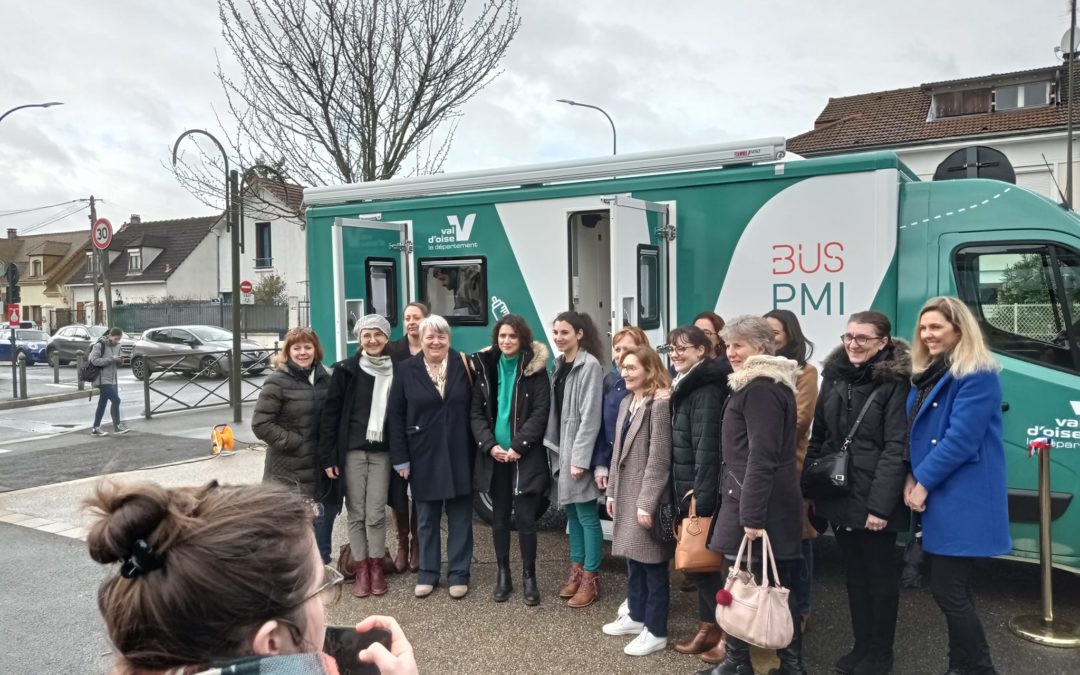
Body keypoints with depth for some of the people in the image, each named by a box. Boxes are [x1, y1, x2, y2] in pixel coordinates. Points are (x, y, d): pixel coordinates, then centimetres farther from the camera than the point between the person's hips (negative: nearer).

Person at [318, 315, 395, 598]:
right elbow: (330, 413, -3)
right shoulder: (346, 370, -2)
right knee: (356, 513, 6)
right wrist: (327, 456, -8)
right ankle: (360, 569, 17)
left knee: (376, 514, 3)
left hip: (382, 451, 1)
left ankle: (376, 567, 19)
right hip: (352, 451, -1)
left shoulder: (396, 371, 2)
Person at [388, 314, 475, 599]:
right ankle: (427, 573, 25)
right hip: (423, 456, 0)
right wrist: (400, 457, -5)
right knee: (426, 518, 12)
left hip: (459, 454, 0)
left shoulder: (464, 365, -1)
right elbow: (396, 416, -1)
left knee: (460, 517, 7)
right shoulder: (406, 370, -1)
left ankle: (458, 574, 19)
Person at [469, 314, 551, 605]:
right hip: (494, 456, 3)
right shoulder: (486, 368, 7)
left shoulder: (535, 369, -2)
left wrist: (517, 446, -16)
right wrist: (490, 445, -9)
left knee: (525, 518, -2)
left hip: (526, 456, -3)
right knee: (499, 518, 10)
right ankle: (503, 575, 22)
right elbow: (476, 412, 4)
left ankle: (528, 576, 13)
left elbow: (540, 413, -9)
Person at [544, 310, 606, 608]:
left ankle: (591, 578, 10)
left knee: (587, 515, 0)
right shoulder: (559, 364, 11)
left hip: (578, 452, -8)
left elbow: (590, 417, -17)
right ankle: (576, 570, 25)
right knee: (571, 512, 15)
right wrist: (556, 448, 8)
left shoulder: (590, 365, -13)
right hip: (561, 449, 8)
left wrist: (579, 458, -19)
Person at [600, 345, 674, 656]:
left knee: (652, 564, 1)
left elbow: (659, 459, -19)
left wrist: (647, 503, -19)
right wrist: (612, 491, 14)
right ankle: (637, 616, 32)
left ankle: (656, 631, 12)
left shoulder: (660, 404, -16)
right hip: (626, 493, 9)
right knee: (633, 560, 18)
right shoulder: (626, 403, 12)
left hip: (646, 496, -9)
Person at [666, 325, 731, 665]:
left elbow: (707, 444, -22)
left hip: (701, 489, -9)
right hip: (689, 487, 9)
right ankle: (709, 626, 24)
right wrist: (687, 491, 13)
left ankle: (730, 629, 9)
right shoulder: (687, 385, 14)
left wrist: (700, 494, -24)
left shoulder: (706, 387, -16)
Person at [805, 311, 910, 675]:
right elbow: (818, 438, 11)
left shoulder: (894, 384, -10)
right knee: (854, 573, 16)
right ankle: (861, 645, 30)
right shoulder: (834, 378, 8)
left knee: (880, 574, 9)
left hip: (873, 500, -5)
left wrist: (880, 504, -20)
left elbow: (896, 449, -15)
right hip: (839, 496, 6)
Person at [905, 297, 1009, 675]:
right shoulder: (926, 376, 14)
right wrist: (910, 477, -1)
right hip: (938, 496, 9)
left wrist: (923, 482, -14)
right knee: (954, 587, 15)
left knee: (947, 590, -5)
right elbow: (915, 434, 14)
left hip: (963, 499, -9)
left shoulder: (979, 377, -13)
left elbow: (961, 439, -20)